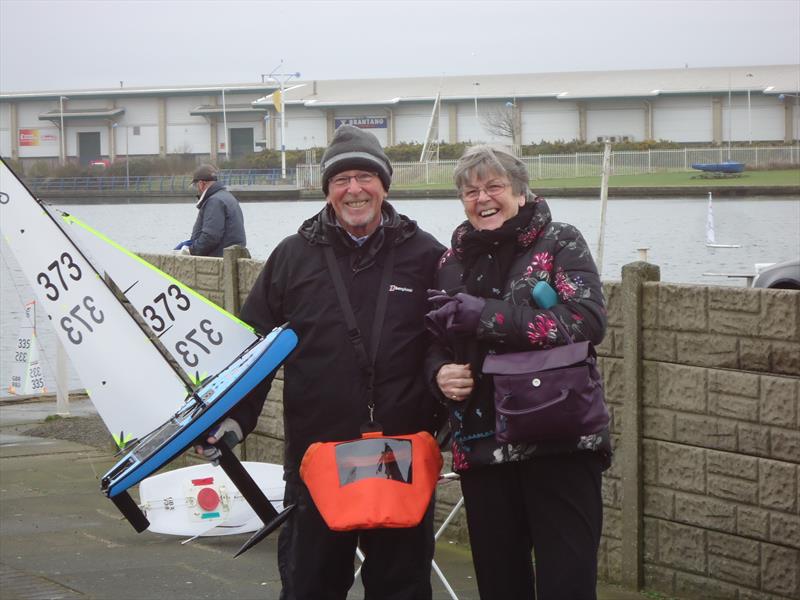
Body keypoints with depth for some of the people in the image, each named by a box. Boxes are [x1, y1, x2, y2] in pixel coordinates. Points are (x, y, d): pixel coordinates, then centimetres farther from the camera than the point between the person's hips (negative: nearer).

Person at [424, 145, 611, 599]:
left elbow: (588, 320, -17)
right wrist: (440, 372, -3)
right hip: (482, 448, 5)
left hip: (559, 445, -5)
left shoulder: (559, 243, -2)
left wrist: (488, 317, -20)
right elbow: (435, 341, 21)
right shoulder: (453, 261, 13)